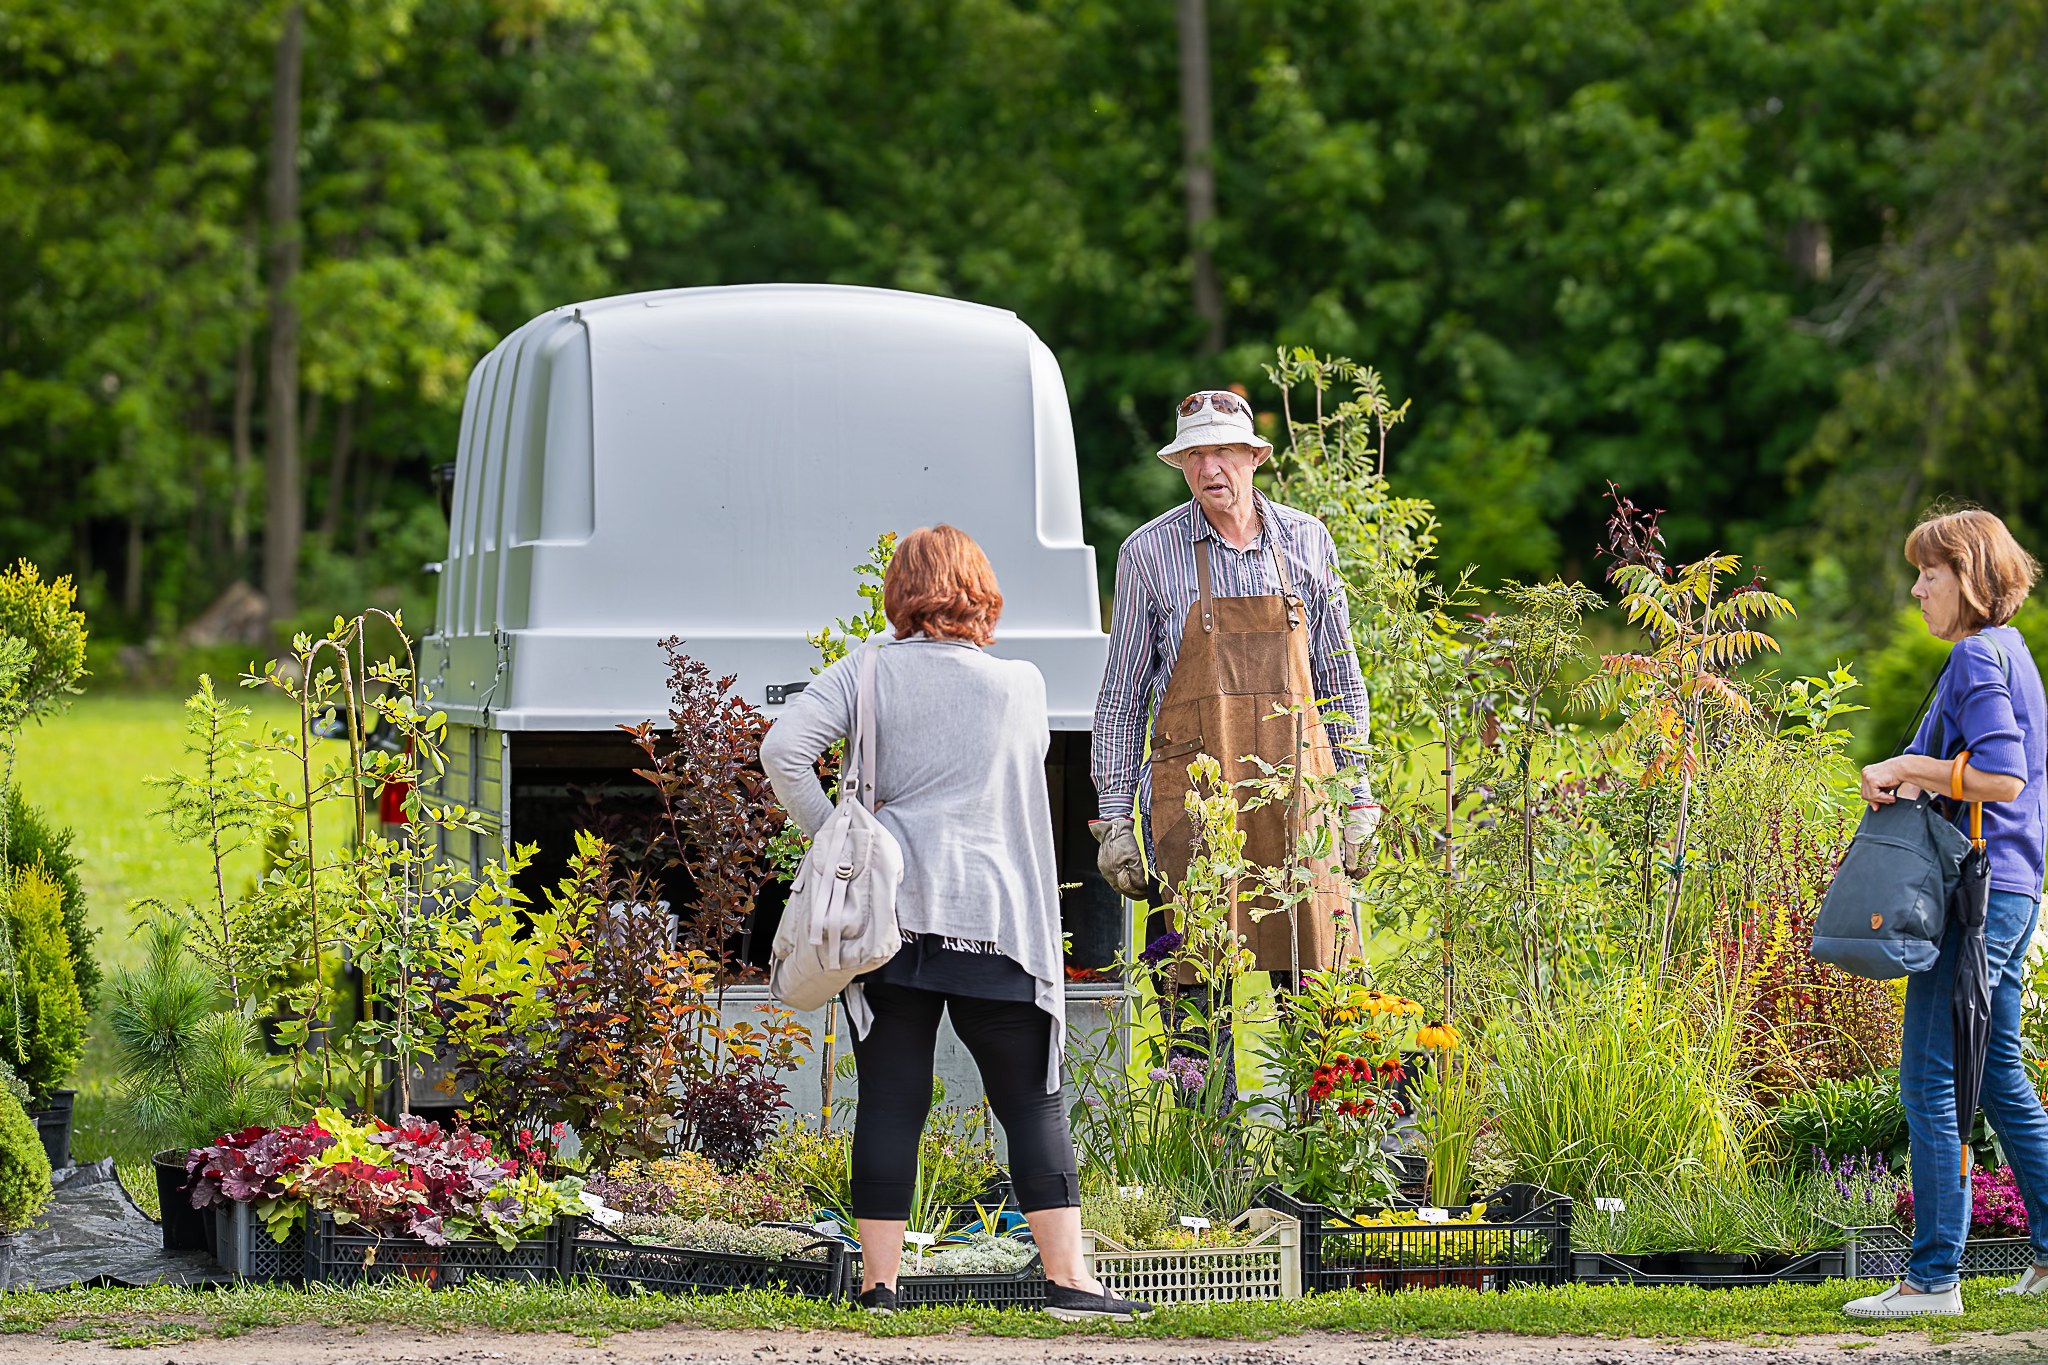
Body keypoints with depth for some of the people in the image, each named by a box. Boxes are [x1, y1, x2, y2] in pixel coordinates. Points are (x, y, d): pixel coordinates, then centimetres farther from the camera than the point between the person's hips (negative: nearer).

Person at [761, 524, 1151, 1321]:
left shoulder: (870, 672, 5)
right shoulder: (1021, 687, 8)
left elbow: (784, 750, -6)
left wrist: (831, 837, 2)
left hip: (891, 909, 0)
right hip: (995, 912, 0)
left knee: (891, 1099, 3)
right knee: (1032, 1101, 4)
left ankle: (878, 1283, 1)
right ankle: (1068, 1278, -2)